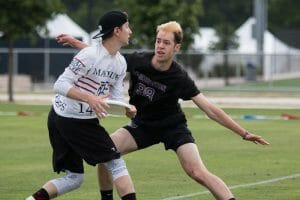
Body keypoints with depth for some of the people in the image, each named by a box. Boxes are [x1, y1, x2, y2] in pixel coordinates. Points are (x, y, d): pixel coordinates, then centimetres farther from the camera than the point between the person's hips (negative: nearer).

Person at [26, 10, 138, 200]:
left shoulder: (121, 63, 7)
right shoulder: (89, 55, -19)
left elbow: (116, 96, 8)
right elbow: (61, 85, -22)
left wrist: (127, 108, -14)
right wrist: (90, 98, -35)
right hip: (65, 118, -9)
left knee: (73, 178, 9)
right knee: (116, 163, -6)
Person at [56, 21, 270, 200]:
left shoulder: (179, 78, -24)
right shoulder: (139, 61, -17)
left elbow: (210, 109, -23)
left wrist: (243, 133, -26)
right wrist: (75, 42, -2)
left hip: (173, 126, -4)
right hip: (143, 125, 4)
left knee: (198, 172, -22)